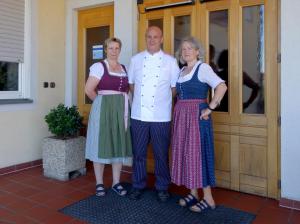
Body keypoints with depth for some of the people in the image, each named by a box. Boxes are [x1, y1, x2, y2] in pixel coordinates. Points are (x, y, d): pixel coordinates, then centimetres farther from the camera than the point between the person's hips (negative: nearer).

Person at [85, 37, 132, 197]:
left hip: (121, 111, 5)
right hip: (103, 111, -5)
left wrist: (120, 103, 3)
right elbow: (89, 89, -11)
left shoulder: (125, 69, 13)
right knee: (101, 145, 2)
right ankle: (99, 183, 15)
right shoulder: (99, 66, -4)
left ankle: (116, 182, 20)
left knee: (119, 146, 8)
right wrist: (102, 102, -1)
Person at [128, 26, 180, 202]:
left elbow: (175, 87, 5)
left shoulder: (170, 61, 3)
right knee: (139, 153, 10)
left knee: (161, 154, 7)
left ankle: (162, 188, 24)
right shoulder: (136, 59, 9)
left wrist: (163, 100, -1)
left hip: (161, 116, -2)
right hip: (139, 115, 2)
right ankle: (138, 186, 26)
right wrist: (139, 97, 5)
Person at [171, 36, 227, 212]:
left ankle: (208, 198, 8)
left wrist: (210, 108, -18)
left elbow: (222, 87, -19)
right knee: (185, 153, 9)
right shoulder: (182, 70, 15)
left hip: (196, 115, -7)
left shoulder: (203, 67, -7)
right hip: (181, 116, 7)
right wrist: (179, 110, 5)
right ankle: (193, 193, 22)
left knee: (198, 153, -4)